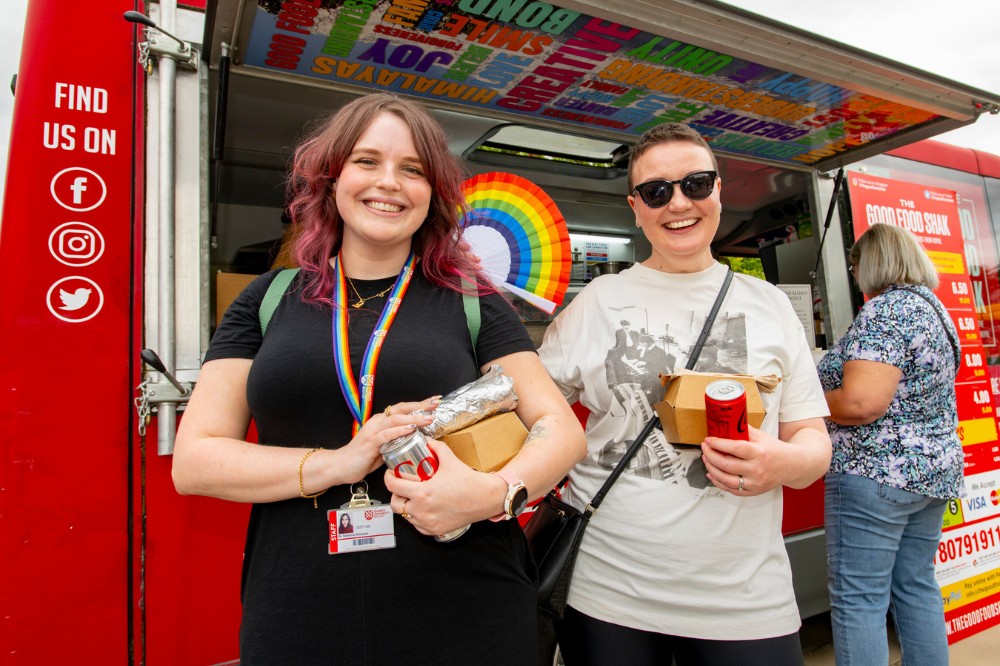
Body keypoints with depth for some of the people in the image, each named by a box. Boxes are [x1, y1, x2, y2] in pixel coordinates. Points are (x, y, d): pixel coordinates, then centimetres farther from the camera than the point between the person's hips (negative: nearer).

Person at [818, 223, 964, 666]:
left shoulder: (885, 310, -16)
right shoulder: (934, 308, 14)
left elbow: (862, 402, -27)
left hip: (876, 472, -10)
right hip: (935, 468, 10)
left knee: (857, 599, -1)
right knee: (917, 587, 19)